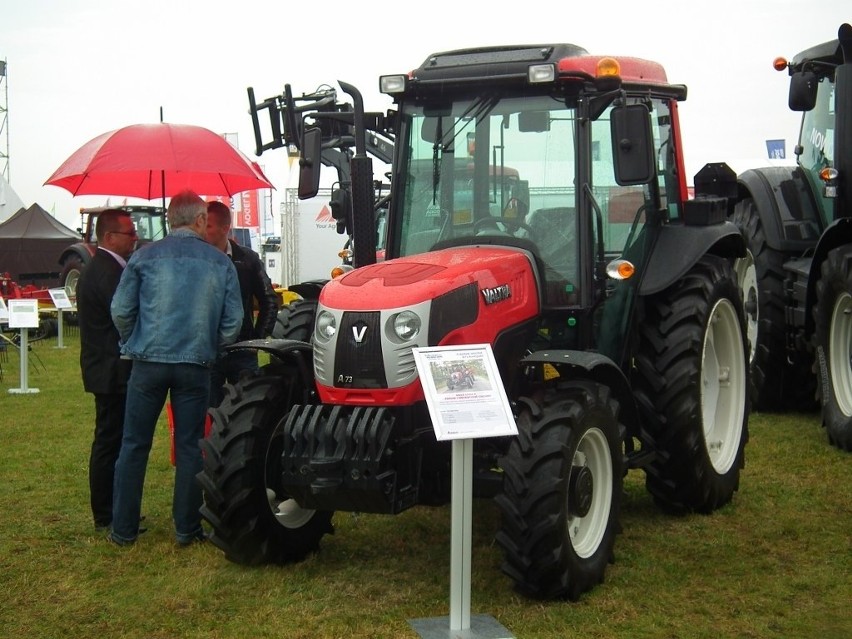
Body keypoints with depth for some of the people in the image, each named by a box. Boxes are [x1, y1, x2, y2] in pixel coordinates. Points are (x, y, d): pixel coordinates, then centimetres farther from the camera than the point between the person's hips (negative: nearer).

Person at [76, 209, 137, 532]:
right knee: (109, 442, -4)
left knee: (109, 441, 15)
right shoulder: (108, 272, -19)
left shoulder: (98, 269, 15)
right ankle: (106, 516, 3)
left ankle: (109, 511, 24)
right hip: (113, 370, -11)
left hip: (106, 369, 11)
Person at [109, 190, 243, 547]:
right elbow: (233, 320, 1)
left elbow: (121, 310, -1)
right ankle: (187, 529, 12)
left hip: (149, 362, 0)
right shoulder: (220, 263, 1)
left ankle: (123, 529, 12)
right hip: (196, 366, 0)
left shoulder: (145, 256, -1)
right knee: (189, 447, 8)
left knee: (134, 445, 8)